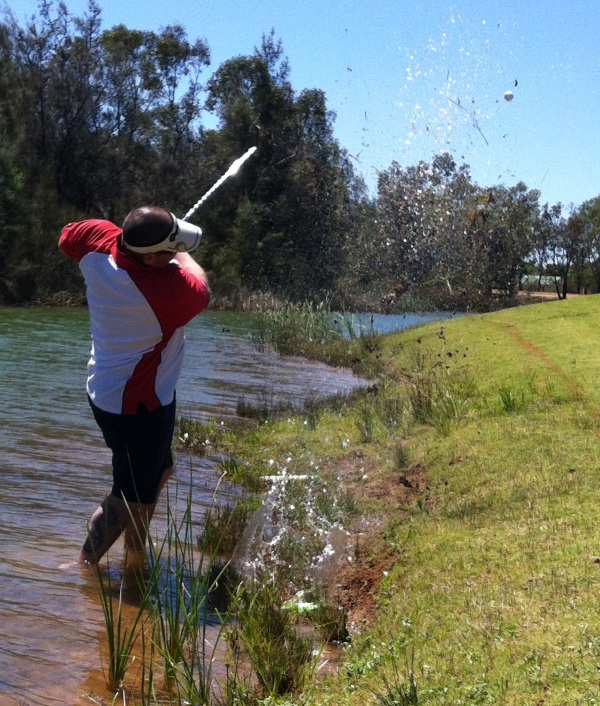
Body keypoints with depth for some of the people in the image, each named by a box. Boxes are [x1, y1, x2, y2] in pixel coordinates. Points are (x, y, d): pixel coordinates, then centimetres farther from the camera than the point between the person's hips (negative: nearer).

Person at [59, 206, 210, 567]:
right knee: (131, 497, 3)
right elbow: (202, 290, -8)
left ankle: (135, 558, 39)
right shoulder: (169, 288, -31)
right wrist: (182, 255, 9)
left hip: (104, 390, 9)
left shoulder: (98, 239, -14)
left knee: (159, 469, 25)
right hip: (140, 405, -9)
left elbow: (66, 238, 10)